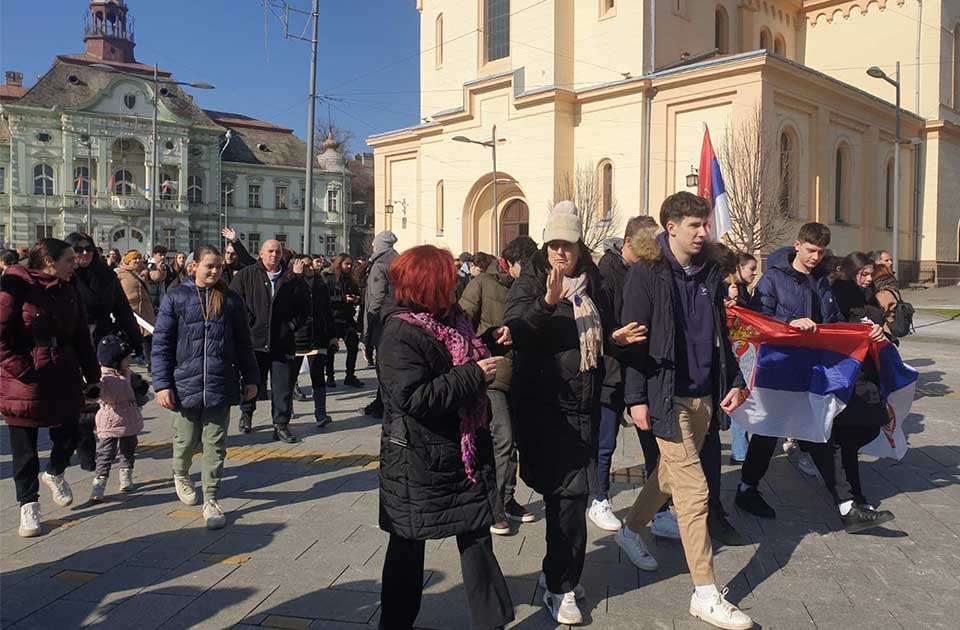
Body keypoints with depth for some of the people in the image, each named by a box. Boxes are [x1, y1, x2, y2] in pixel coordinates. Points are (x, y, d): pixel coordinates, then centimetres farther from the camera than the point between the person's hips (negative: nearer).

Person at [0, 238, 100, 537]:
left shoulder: (69, 292, 8)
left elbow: (81, 339, 11)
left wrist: (92, 377, 10)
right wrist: (24, 372, -18)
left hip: (65, 379, 5)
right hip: (24, 383, -5)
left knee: (68, 435, 9)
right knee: (24, 447, 7)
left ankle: (55, 474, 41)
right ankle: (28, 504, 24)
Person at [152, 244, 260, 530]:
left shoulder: (231, 300, 4)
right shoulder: (177, 298, -1)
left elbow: (243, 343, 10)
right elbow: (161, 343, -1)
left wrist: (250, 379, 8)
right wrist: (162, 384, -7)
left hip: (221, 386, 1)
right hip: (185, 385, -1)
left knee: (215, 445, 4)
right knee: (187, 441, 12)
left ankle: (211, 500, 16)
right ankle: (181, 475, 43)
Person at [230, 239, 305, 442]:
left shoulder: (290, 278, 8)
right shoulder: (246, 275, 4)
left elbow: (301, 306, 14)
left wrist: (292, 325, 4)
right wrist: (249, 323, -6)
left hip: (282, 341, 1)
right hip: (254, 340, -1)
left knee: (283, 385, 1)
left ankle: (281, 424, 10)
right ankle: (246, 413, 36)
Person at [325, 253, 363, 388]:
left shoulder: (351, 281, 15)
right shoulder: (329, 279, -3)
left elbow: (358, 295, 23)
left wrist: (356, 300, 0)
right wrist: (343, 299, -19)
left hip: (348, 319, 5)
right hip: (333, 319, -5)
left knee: (353, 346, 0)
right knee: (331, 348, 1)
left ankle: (350, 376, 10)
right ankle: (330, 376, 13)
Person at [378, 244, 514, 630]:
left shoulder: (450, 319, 6)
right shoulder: (400, 334, -19)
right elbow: (412, 398, -27)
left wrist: (491, 342, 4)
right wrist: (473, 375, -25)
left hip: (465, 451, 7)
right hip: (419, 462, -7)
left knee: (477, 538, 10)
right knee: (408, 544, 12)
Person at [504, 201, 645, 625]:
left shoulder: (591, 284, 13)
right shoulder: (530, 283, -5)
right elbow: (513, 331, -20)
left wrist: (616, 336, 6)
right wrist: (547, 303, -33)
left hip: (584, 402, 6)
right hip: (545, 403, -6)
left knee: (574, 490, 13)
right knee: (567, 492, -7)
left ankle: (559, 573, 30)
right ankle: (559, 586, 8)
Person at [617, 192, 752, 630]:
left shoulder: (710, 273, 10)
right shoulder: (647, 274, -10)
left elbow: (720, 333, 17)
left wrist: (733, 381, 10)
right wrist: (636, 397, -15)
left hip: (703, 395, 7)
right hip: (667, 396, -7)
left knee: (670, 474, 20)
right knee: (694, 490, -6)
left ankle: (630, 531, 45)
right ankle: (705, 595, 3)